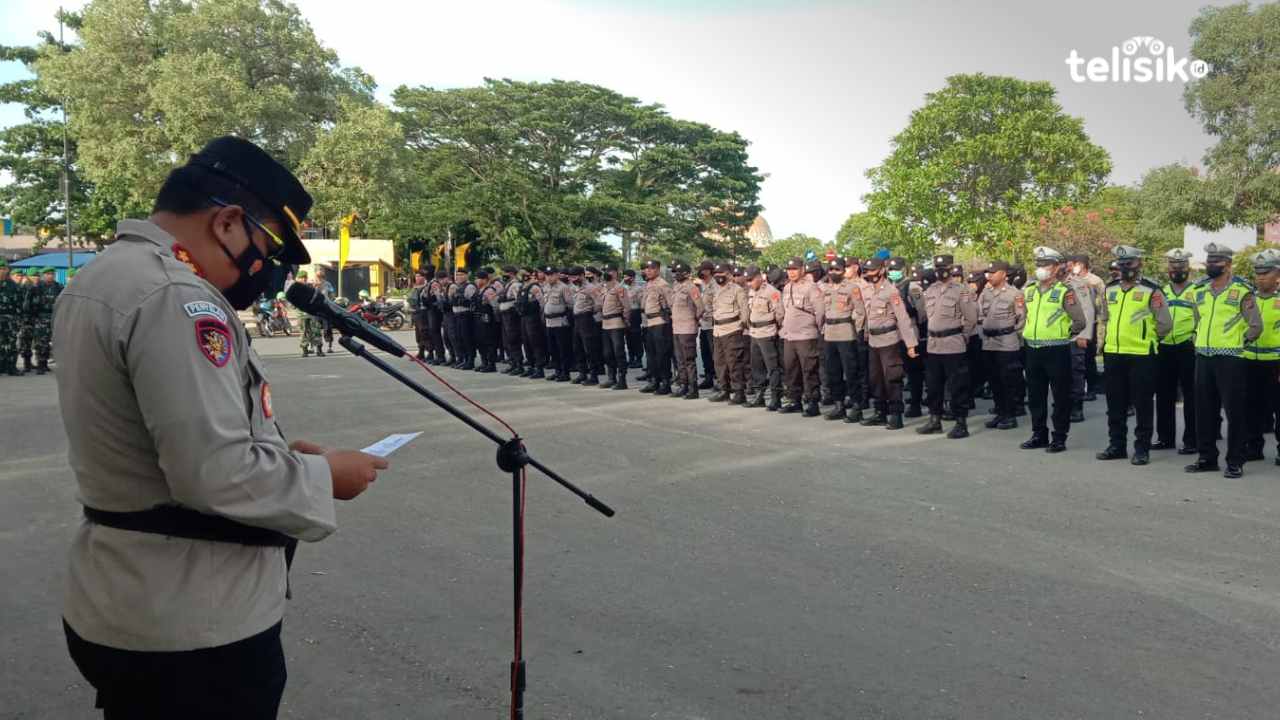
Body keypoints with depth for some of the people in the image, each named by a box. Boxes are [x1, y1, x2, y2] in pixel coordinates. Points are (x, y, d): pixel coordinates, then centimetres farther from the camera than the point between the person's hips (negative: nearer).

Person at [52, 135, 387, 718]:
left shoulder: (98, 277, 10)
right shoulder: (176, 295, -23)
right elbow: (217, 476, -28)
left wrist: (276, 451, 9)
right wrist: (323, 476, -13)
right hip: (195, 628, -9)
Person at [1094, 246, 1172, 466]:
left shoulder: (1151, 291, -5)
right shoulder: (1109, 290, 12)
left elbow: (1165, 324, -3)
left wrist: (1146, 338, 5)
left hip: (1141, 356, -5)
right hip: (1113, 355, 6)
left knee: (1142, 405, 2)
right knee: (1115, 404, 11)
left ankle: (1142, 448, 9)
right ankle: (1116, 445, 21)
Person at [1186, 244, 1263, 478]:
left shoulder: (1241, 291, -5)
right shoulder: (1200, 290, 12)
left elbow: (1256, 326, -3)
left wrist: (1237, 343, 2)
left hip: (1230, 359, -6)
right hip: (1203, 357, 6)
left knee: (1234, 412, -2)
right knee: (1204, 410, 10)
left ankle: (1235, 462, 5)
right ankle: (1207, 458, 19)